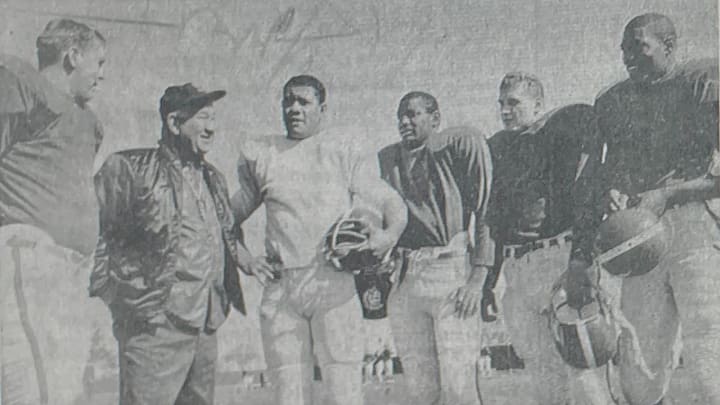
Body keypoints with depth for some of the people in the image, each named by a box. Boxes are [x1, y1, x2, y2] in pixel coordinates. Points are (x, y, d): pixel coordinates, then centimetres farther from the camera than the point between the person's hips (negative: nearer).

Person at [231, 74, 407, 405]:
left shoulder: (345, 148, 9)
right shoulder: (261, 156, 16)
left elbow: (391, 203, 6)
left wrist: (388, 235, -15)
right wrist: (245, 260, 8)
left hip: (334, 283, -2)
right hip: (280, 288, 3)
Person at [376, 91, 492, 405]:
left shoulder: (462, 144, 0)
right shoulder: (387, 158, 16)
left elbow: (486, 211, -4)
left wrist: (477, 278, -10)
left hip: (451, 273, -5)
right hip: (403, 278, 5)